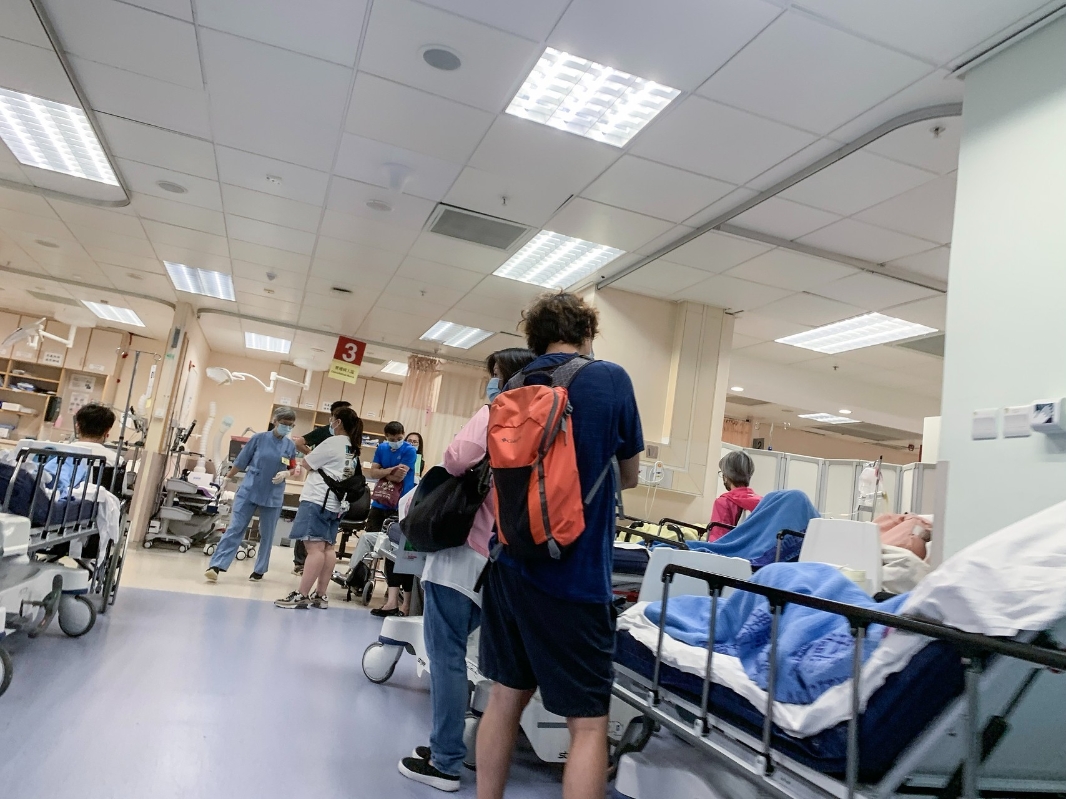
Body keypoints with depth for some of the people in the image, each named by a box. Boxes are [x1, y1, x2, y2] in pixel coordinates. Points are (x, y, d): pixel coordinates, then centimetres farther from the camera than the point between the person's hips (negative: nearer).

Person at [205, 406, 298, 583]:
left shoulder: (290, 446, 0)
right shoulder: (259, 438, -5)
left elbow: (293, 469, 9)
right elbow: (241, 462, 3)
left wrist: (286, 473, -13)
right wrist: (227, 479, 10)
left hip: (273, 497, 2)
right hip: (249, 491, -2)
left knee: (267, 535, 9)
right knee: (235, 529, -5)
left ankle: (260, 570, 22)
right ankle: (216, 566, -5)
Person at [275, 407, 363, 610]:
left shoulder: (332, 443, -10)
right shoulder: (353, 449, 15)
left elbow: (307, 464, -4)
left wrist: (309, 452, 15)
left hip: (317, 500, -9)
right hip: (334, 504, 9)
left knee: (315, 547, -11)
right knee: (327, 548, 8)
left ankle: (301, 595, -10)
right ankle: (320, 595, 11)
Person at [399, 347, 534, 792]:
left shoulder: (496, 414, -9)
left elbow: (458, 459, -20)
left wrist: (456, 470, 1)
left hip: (462, 551, -8)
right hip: (494, 559, 8)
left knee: (446, 656, 0)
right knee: (455, 654, 18)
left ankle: (445, 763, 8)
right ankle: (448, 746, 27)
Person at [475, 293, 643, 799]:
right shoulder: (610, 379, -4)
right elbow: (628, 476, 8)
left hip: (509, 565, 6)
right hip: (574, 576, -5)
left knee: (506, 697, 18)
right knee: (588, 723, 3)